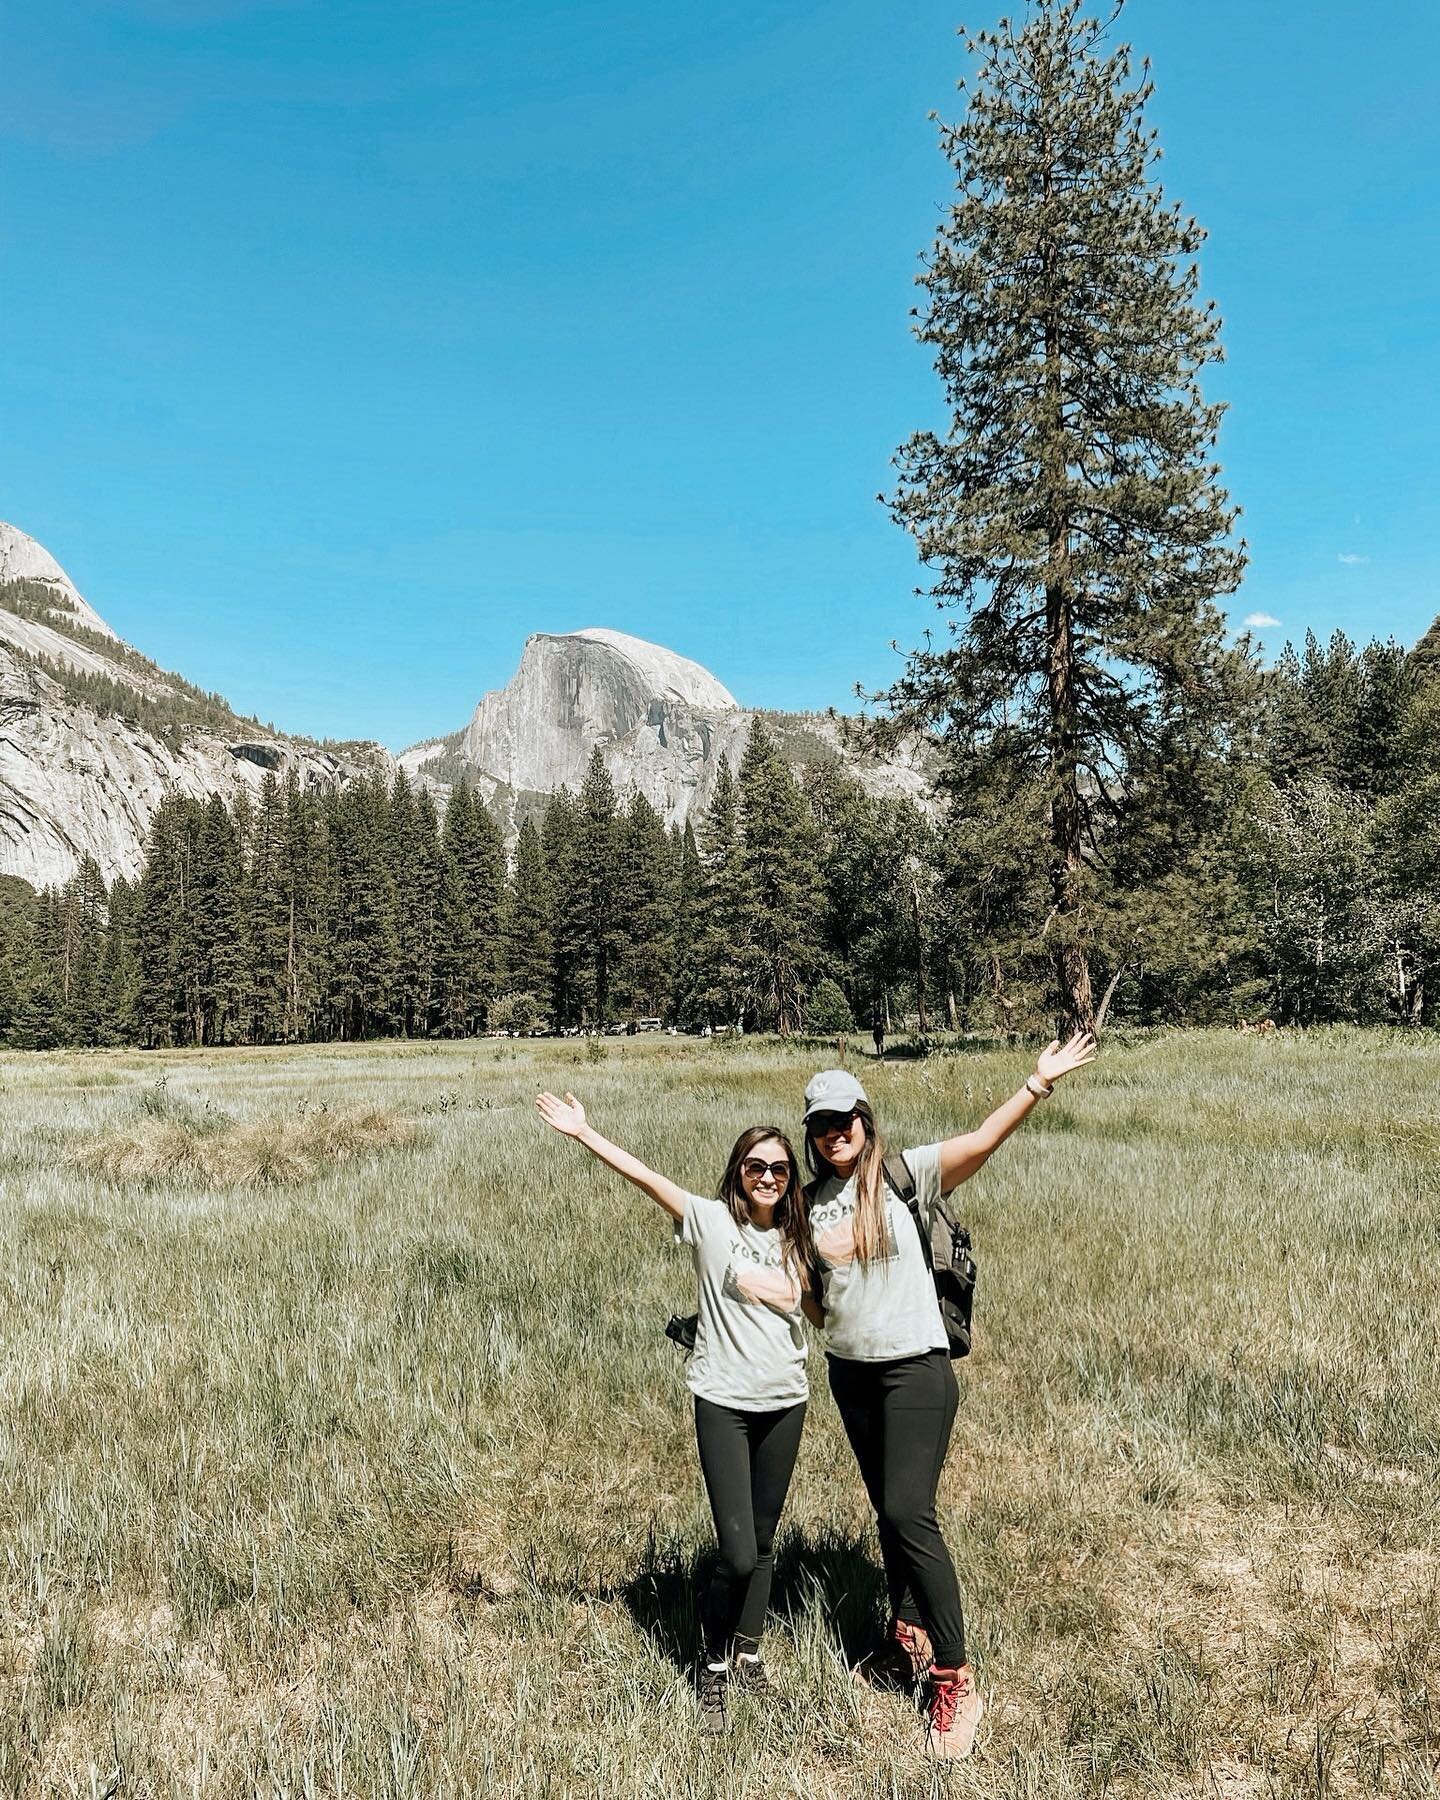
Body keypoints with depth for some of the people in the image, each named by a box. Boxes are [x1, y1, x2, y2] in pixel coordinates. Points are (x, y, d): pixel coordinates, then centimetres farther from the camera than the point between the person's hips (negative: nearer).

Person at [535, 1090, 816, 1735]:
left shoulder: (794, 1238, 7)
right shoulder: (711, 1220, -8)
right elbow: (644, 1175, -17)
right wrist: (583, 1133, -25)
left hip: (785, 1400, 5)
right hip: (723, 1400, -4)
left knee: (762, 1541, 15)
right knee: (736, 1552, -8)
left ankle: (748, 1651, 35)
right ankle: (713, 1662, 17)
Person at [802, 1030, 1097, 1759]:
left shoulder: (904, 1175, -10)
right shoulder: (811, 1201, 4)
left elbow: (981, 1142, -23)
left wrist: (1038, 1082, -33)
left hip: (914, 1369, -5)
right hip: (849, 1371, 5)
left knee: (910, 1512, -10)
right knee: (889, 1509, 16)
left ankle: (955, 1679, 1)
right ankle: (909, 1630, 35)